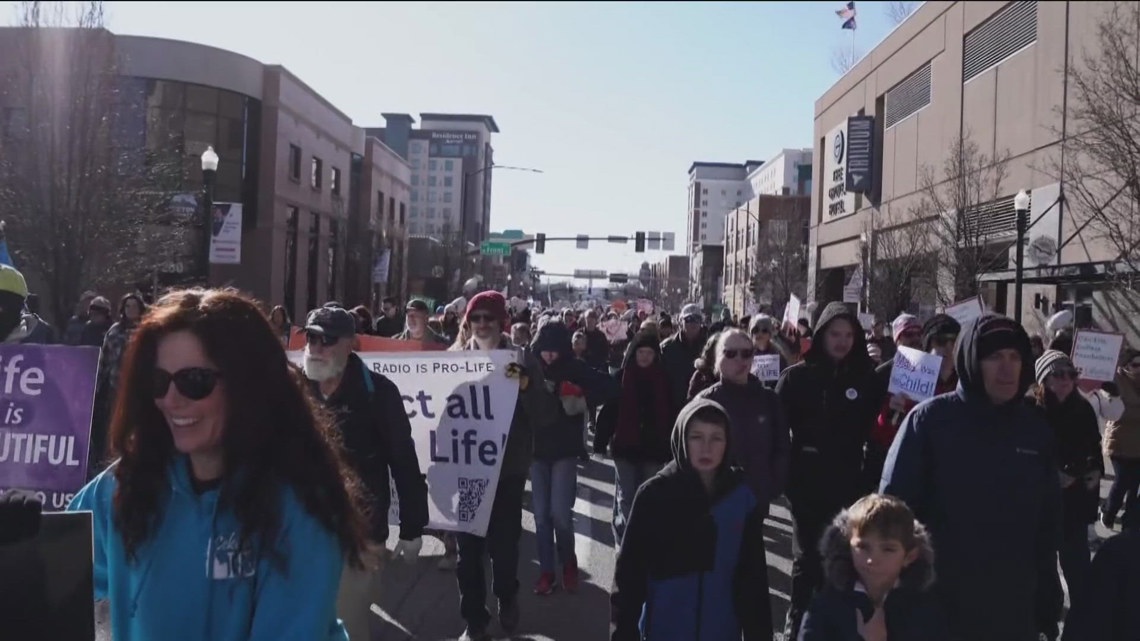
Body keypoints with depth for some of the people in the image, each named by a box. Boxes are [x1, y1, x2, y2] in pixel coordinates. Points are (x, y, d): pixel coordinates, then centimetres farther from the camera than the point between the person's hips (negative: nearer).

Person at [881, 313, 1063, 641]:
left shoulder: (1036, 428, 3)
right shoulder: (930, 419, -9)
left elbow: (1048, 519, 9)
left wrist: (1048, 596, 9)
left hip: (1015, 609, 4)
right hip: (935, 604, -3)